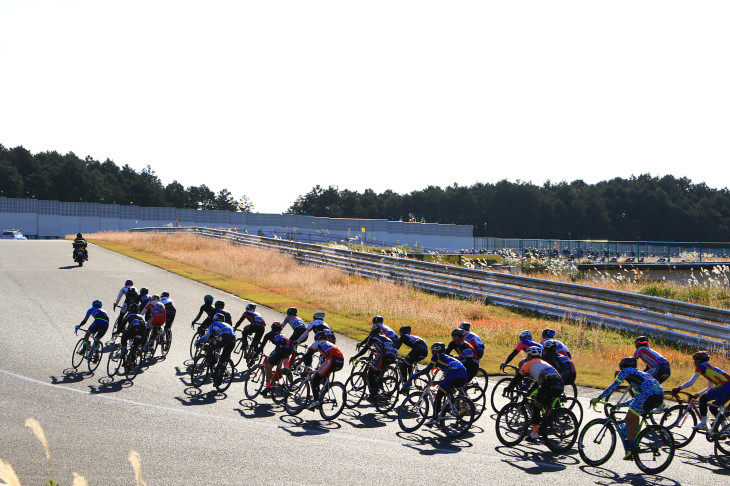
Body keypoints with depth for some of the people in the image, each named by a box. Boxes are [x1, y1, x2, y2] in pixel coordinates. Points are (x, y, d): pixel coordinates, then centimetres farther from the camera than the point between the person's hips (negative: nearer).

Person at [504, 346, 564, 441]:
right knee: (547, 406, 28)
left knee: (536, 407, 6)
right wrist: (529, 392, 52)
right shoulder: (544, 363, 36)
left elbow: (518, 378, 17)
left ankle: (535, 433, 2)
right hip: (560, 386, 7)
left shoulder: (529, 364, 15)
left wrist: (508, 388, 30)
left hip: (549, 386, -7)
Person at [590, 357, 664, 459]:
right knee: (634, 417, 24)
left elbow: (613, 387, 13)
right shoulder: (641, 373, 39)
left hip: (648, 394, -8)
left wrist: (598, 398, 18)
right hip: (660, 395, 8)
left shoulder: (626, 371, 18)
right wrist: (621, 405, 47)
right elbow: (637, 398, 41)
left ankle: (631, 448, -6)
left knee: (629, 420, 3)